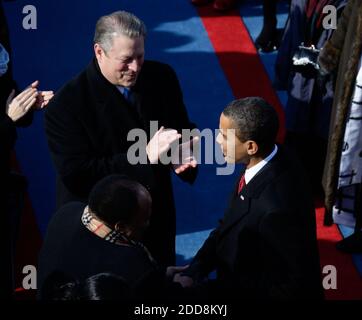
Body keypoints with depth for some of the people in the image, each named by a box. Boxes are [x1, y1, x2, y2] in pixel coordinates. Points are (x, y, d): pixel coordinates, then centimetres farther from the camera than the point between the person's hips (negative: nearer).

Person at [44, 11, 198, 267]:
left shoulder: (162, 77, -6)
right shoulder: (66, 106, -21)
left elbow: (183, 129, 7)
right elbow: (76, 175, -26)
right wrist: (145, 156, -30)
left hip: (157, 220, 5)